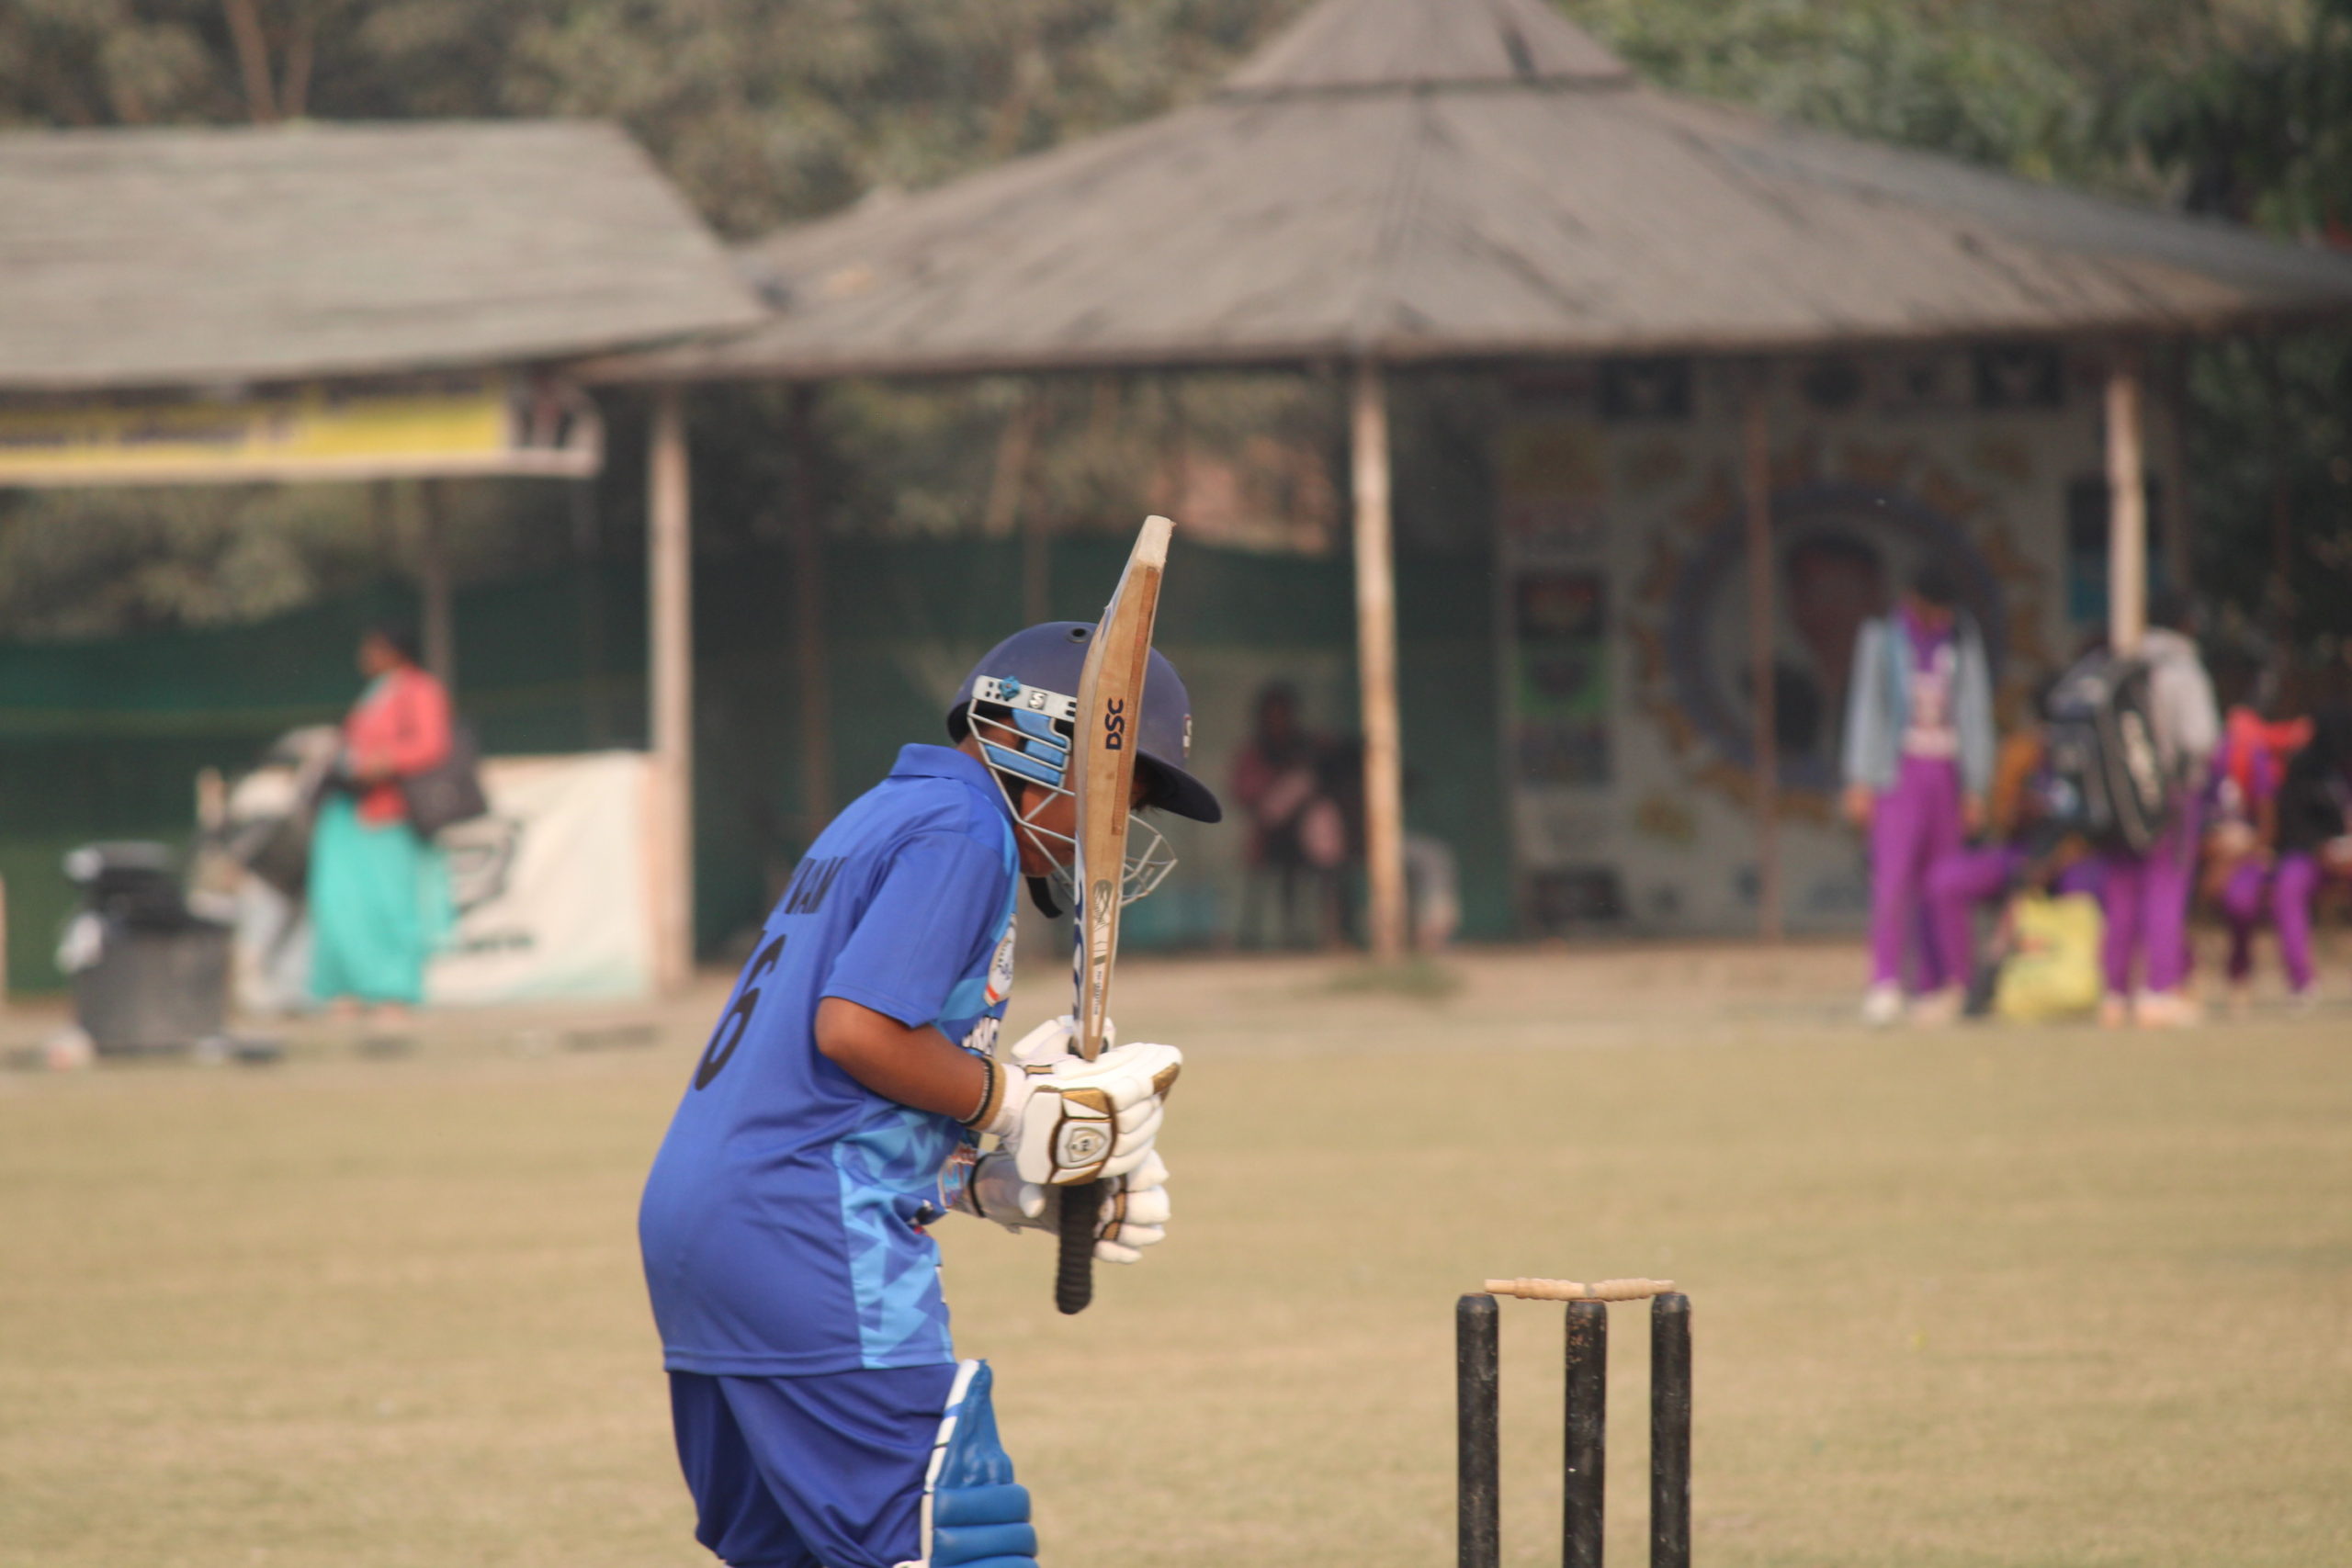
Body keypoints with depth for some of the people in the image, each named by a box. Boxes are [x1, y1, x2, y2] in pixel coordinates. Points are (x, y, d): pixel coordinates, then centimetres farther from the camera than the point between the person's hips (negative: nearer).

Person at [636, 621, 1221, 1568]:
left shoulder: (884, 817, 24)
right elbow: (856, 1027, -19)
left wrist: (1008, 1186, 13)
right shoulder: (963, 829, -6)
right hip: (811, 1236, -10)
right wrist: (1022, 1109, -7)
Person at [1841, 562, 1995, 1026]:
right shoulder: (1883, 636, 3)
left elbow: (1975, 711, 8)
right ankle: (1885, 985, -22)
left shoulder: (1963, 641, 9)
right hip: (1898, 773, -3)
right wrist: (1860, 781, -5)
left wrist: (1976, 787, 4)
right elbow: (1866, 707, 2)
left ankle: (1939, 987, 6)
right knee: (1894, 878, -15)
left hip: (1946, 774, 3)